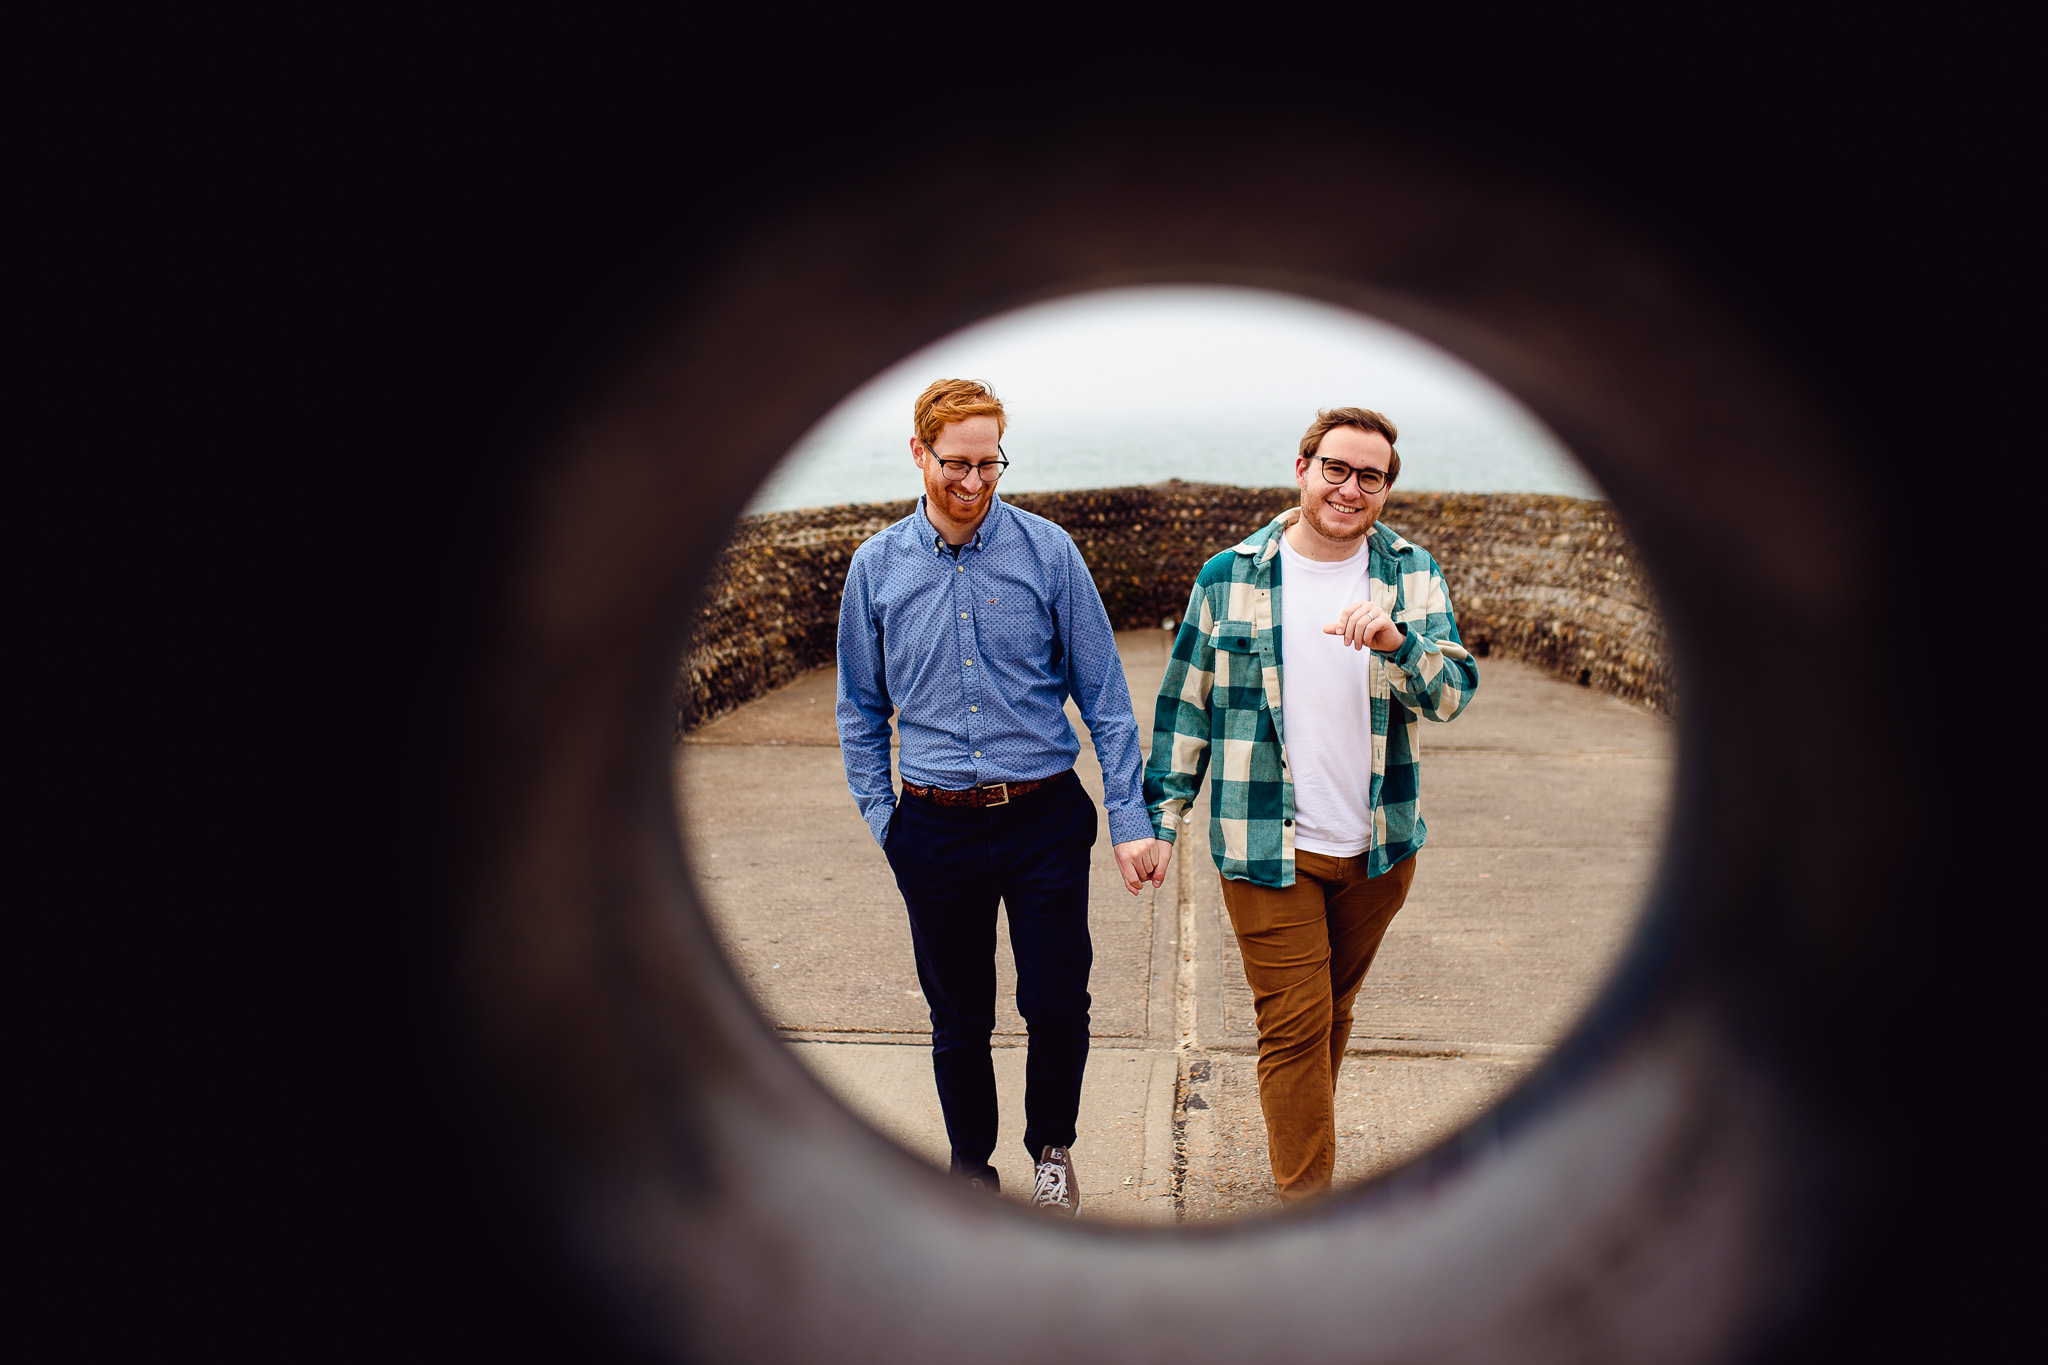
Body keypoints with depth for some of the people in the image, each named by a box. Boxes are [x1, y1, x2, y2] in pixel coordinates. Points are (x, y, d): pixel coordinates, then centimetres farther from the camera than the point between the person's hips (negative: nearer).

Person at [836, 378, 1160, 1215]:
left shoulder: (1048, 552, -3)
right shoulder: (877, 566, 1)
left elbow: (1103, 694, -1)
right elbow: (861, 709, 10)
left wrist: (1129, 818, -5)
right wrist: (881, 816, 3)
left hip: (1044, 817, -1)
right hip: (935, 827, 1)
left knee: (1058, 1006, 3)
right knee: (958, 1020, 12)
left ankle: (1051, 1147, 34)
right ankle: (970, 1169, 36)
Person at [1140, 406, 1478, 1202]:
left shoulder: (1412, 574, 1)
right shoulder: (1229, 578, -3)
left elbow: (1453, 694, -7)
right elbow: (1186, 705, 3)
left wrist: (1395, 639, -27)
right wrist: (1162, 820, 2)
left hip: (1380, 849, 3)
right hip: (1268, 849, -3)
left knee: (1332, 1011, 19)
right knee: (1293, 1025, -2)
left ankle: (1302, 1138, 40)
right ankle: (1306, 1195, 10)